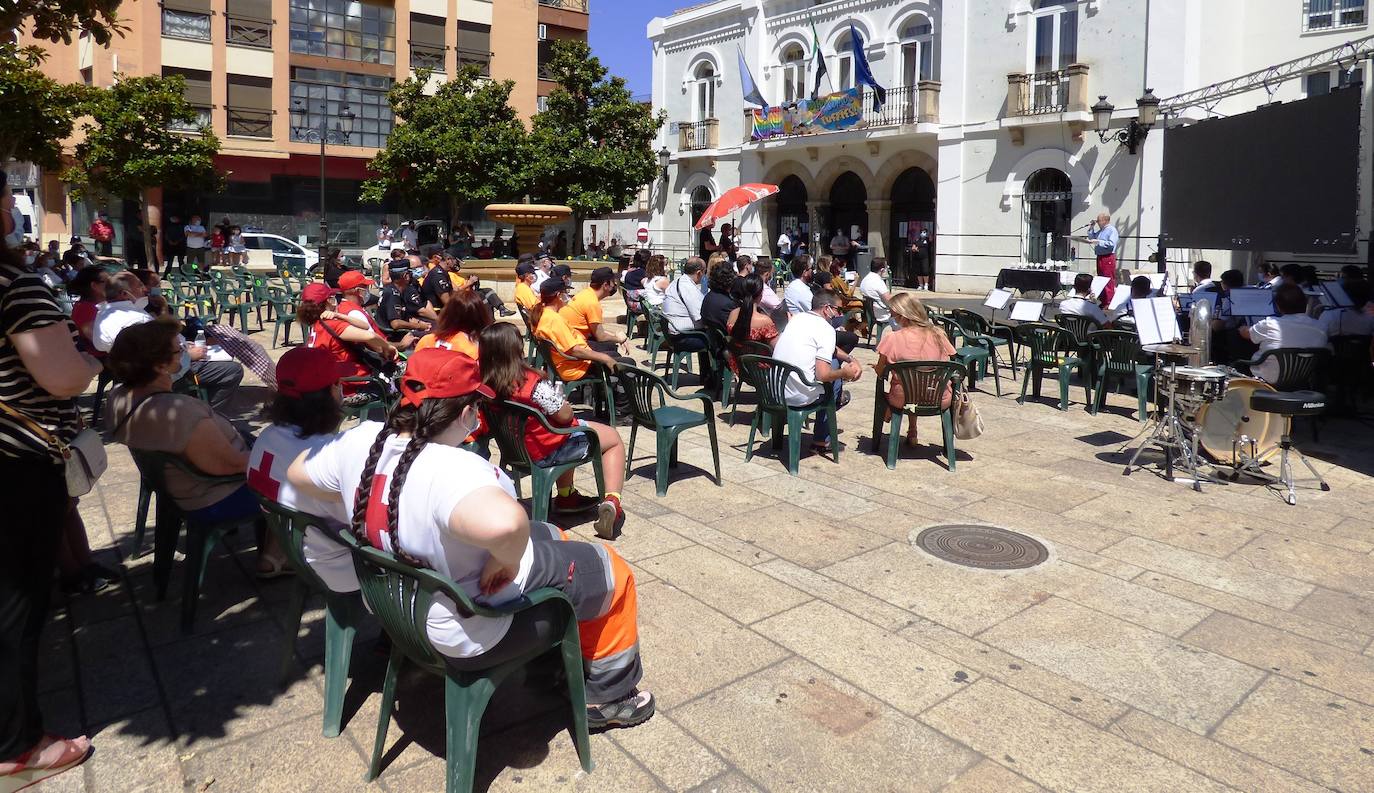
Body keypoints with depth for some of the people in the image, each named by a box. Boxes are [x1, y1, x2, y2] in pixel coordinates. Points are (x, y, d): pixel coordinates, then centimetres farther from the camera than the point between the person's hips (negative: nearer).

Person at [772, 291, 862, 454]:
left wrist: (852, 360, 15)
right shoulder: (826, 329, -13)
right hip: (800, 396, -7)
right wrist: (845, 373, -2)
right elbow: (823, 375, -20)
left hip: (775, 390, 8)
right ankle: (821, 441, 31)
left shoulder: (797, 318, 12)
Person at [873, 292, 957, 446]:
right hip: (940, 400, 2)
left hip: (904, 401, -2)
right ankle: (911, 433, 38)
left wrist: (876, 366, 17)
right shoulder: (938, 335, -5)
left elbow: (880, 372, -5)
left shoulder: (893, 338, -15)